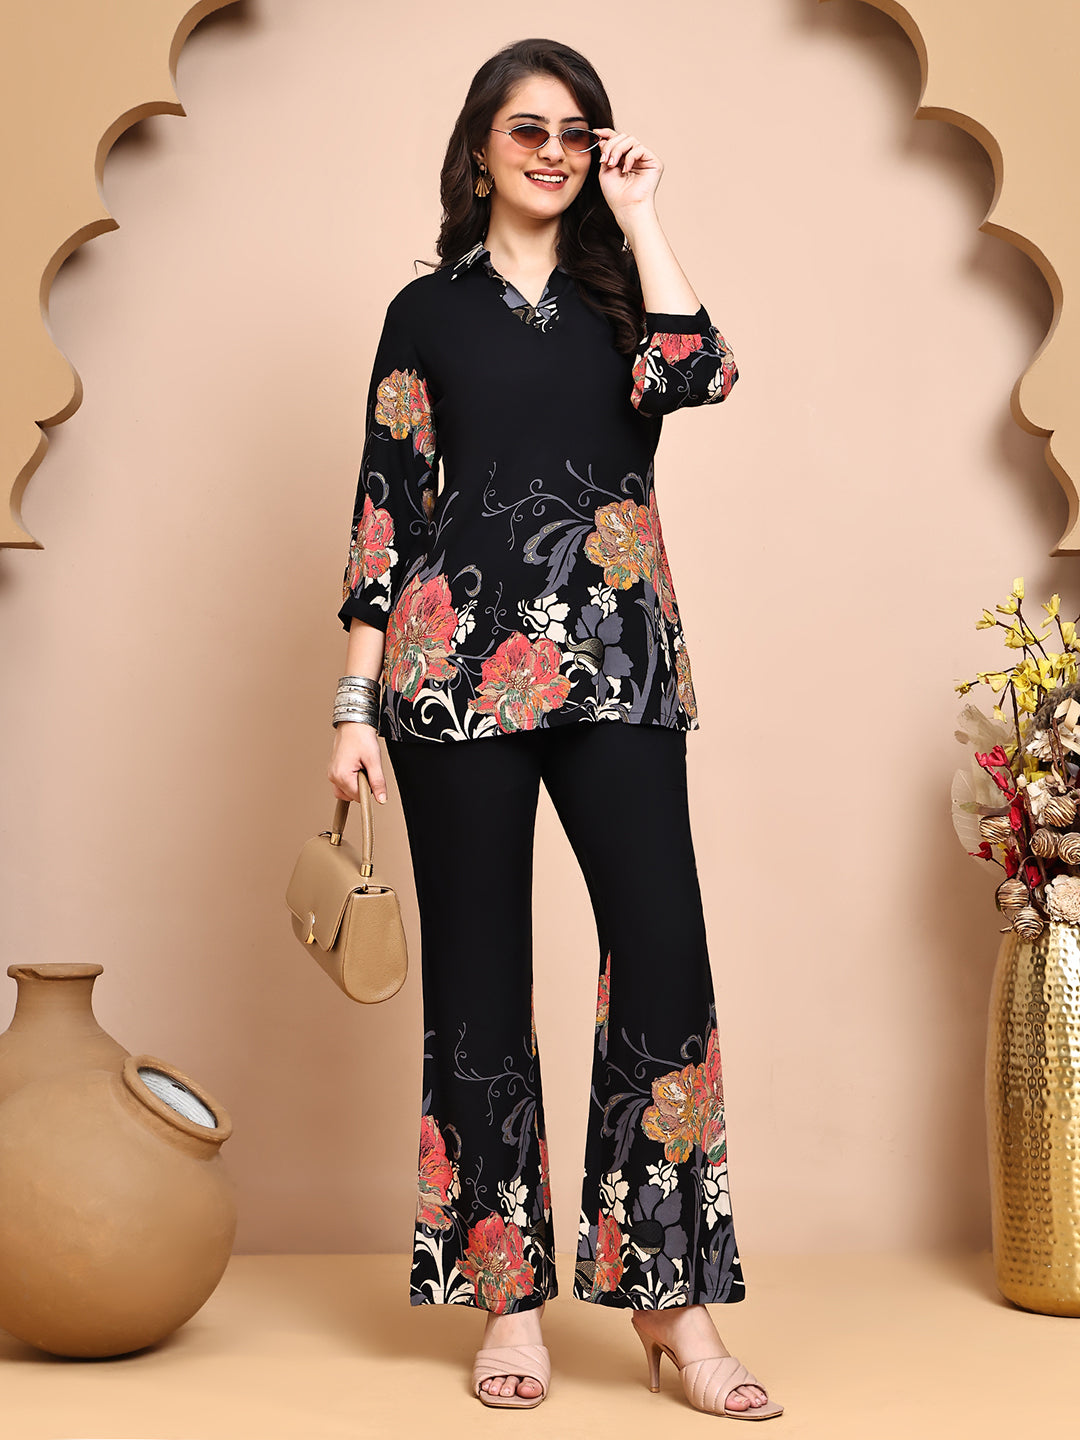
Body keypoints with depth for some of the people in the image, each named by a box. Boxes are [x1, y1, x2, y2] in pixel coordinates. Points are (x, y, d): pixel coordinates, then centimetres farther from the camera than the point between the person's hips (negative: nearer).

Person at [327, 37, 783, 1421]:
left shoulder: (621, 294, 15)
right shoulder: (430, 311, 12)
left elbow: (694, 374, -10)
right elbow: (386, 506, 7)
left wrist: (638, 216, 1)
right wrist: (356, 706, 0)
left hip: (616, 668, 1)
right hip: (458, 667, 0)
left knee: (664, 949, -8)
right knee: (479, 971, 2)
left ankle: (671, 1299, 3)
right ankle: (509, 1296, 14)